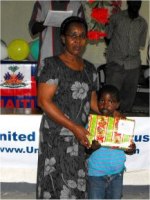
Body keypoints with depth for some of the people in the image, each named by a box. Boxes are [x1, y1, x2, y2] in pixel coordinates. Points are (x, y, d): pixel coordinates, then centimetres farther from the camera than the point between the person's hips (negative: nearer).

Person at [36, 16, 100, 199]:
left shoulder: (89, 69, 10)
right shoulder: (53, 65, -10)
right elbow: (44, 101, -16)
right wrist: (74, 127, -19)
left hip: (80, 136, 6)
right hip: (57, 137, -6)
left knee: (77, 184, 10)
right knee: (56, 185, -1)